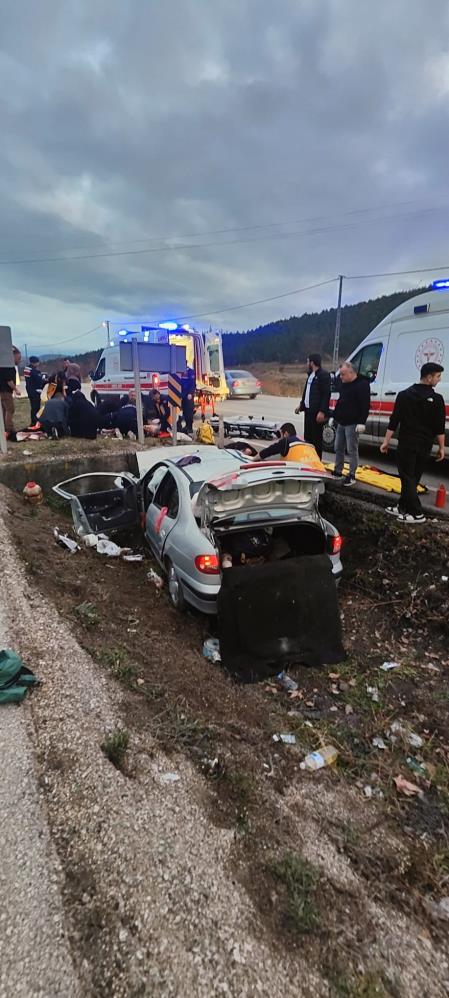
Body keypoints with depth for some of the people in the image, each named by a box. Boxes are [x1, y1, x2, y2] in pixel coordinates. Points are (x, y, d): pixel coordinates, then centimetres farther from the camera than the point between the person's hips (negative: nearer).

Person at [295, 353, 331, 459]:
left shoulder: (324, 375, -12)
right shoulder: (311, 375, 17)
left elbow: (326, 394, -18)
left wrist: (322, 412, -23)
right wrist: (301, 405, 25)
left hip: (317, 412, -9)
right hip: (308, 411, 9)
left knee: (317, 438, -3)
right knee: (308, 437, 14)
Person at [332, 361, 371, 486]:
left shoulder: (362, 385, -13)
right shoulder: (344, 384, 14)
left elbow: (365, 406, -18)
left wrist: (361, 422, -22)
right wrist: (335, 416, 22)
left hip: (352, 424, -9)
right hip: (341, 422, 9)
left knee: (352, 450, -4)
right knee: (338, 448, 13)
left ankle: (352, 475, 3)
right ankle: (337, 472, 24)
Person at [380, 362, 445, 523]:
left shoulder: (405, 395, -1)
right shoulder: (437, 399, -2)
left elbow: (394, 421, -3)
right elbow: (440, 427, -2)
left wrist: (386, 441, 2)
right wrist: (441, 448, 7)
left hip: (407, 443, -2)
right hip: (425, 445, 2)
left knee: (407, 477, 0)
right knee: (413, 478, 13)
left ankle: (417, 513, -3)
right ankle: (402, 507, 20)